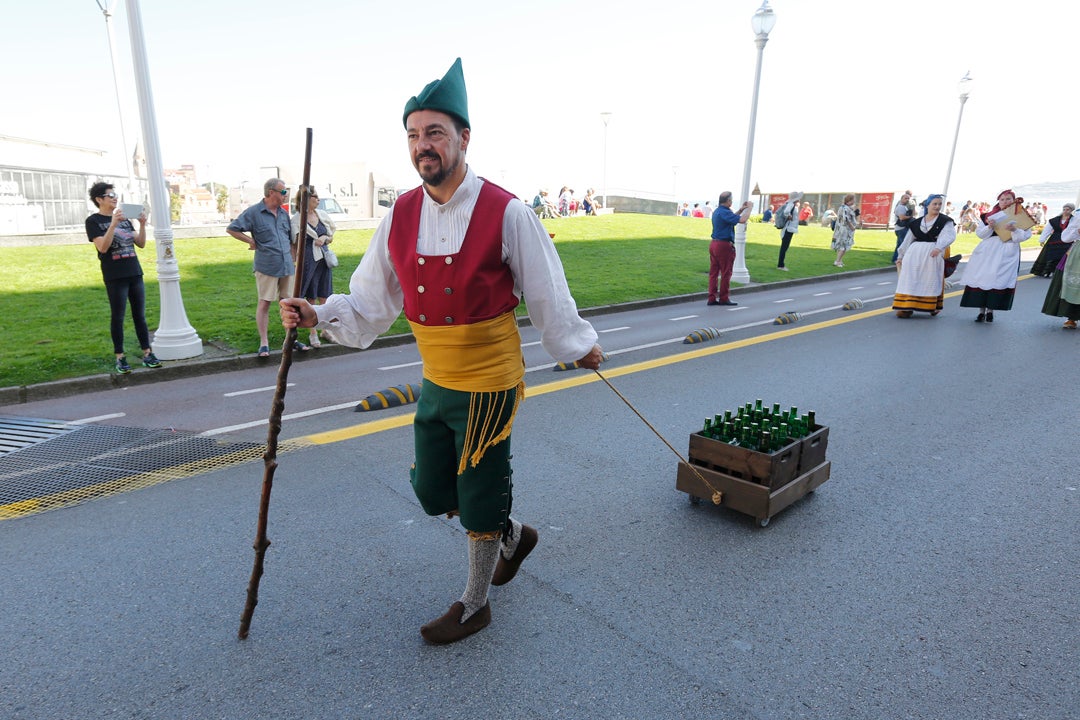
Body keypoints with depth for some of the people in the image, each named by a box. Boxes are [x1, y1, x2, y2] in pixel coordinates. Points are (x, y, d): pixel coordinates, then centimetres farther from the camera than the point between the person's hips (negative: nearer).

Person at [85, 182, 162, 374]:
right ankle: (120, 357, 7)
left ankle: (147, 353, 10)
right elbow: (102, 247, -16)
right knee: (117, 317, 0)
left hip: (135, 273, 5)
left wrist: (142, 224, -5)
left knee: (140, 315, 6)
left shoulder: (124, 219, 13)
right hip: (114, 277, -5)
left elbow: (141, 244, 10)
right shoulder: (93, 221, -3)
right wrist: (113, 224, -23)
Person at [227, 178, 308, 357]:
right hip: (266, 267, -5)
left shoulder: (283, 213, 13)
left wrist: (293, 261, 14)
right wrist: (252, 241, -4)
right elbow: (231, 229, -3)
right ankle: (264, 343, 5)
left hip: (287, 266, 5)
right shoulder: (253, 212, -4)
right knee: (264, 303, -1)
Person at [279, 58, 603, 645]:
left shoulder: (505, 213, -14)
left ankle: (474, 605, 35)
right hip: (436, 382, 6)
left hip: (488, 385, -6)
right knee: (433, 494, 18)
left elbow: (546, 292, -4)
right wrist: (320, 315, -10)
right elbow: (371, 299, 5)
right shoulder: (401, 217, 1)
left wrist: (577, 344, 7)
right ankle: (514, 536, 46)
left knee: (479, 504, 8)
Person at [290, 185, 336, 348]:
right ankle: (313, 333, 13)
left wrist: (324, 238, -7)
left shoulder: (322, 215, 7)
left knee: (324, 297, 8)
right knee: (311, 299, 3)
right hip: (308, 260, -4)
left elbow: (331, 238, 15)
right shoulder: (297, 219, -5)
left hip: (324, 259, 4)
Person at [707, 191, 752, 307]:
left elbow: (731, 218, 30)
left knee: (713, 272, 8)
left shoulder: (717, 211, 13)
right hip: (724, 245, -9)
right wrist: (749, 207, -11)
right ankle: (724, 298, 7)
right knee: (726, 273, 1)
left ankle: (712, 298, 8)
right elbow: (742, 219, -25)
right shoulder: (724, 212, -17)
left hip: (714, 244, 9)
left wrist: (741, 210, 23)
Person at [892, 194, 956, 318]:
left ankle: (932, 306, 2)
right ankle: (906, 307, -11)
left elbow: (949, 235, -10)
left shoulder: (945, 221, 6)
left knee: (931, 279, -7)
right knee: (910, 278, -9)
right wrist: (900, 256, 18)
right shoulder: (917, 223, 17)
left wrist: (938, 247, -29)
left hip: (933, 253, -3)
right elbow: (907, 240, 21)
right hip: (915, 252, 3)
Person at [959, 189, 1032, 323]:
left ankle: (990, 310, 2)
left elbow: (1026, 235, -2)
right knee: (982, 278, -4)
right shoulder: (989, 216, 12)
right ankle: (981, 310, 2)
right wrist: (989, 227, -11)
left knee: (999, 280, -7)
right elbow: (979, 232, 7)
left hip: (1008, 252, -2)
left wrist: (1015, 229, -19)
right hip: (988, 250, 2)